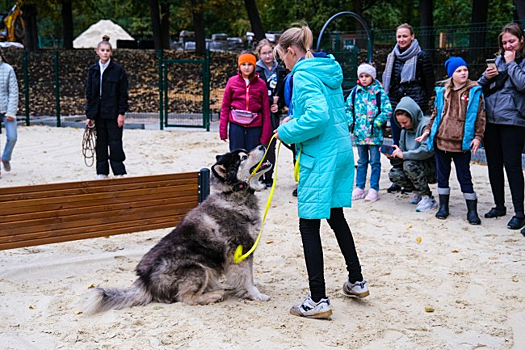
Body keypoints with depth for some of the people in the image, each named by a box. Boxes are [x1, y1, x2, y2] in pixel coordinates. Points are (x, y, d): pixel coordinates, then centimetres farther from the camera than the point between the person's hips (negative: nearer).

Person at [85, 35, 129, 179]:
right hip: (98, 113, 4)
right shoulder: (93, 70, 7)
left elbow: (123, 93, -4)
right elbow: (89, 93, 9)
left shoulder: (118, 70, -4)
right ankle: (102, 172, 17)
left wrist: (121, 113, -10)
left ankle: (119, 172, 7)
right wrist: (89, 115, 4)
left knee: (115, 143, -2)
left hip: (113, 113, -4)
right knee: (100, 143, 8)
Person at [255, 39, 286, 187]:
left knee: (271, 146, 6)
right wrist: (270, 100, -10)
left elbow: (283, 92, 12)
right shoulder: (256, 70, -1)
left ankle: (268, 177, 16)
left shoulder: (280, 71, 10)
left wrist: (278, 105, -3)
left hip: (273, 113, 3)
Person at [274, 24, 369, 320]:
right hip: (342, 150, 10)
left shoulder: (304, 75, -15)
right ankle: (357, 282, 33)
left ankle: (319, 301, 0)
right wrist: (296, 120, 15)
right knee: (336, 216, 23)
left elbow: (317, 115, -28)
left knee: (309, 225, -3)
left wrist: (287, 132, -13)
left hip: (320, 156, -10)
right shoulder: (329, 70, 13)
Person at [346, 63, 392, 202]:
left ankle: (374, 189, 9)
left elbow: (387, 111, -9)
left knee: (375, 162, 3)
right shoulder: (355, 92, 7)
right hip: (359, 133, 4)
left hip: (374, 134, -4)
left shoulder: (379, 92, -5)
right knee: (362, 162, 13)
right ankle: (359, 188, 19)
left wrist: (376, 123, -15)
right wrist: (350, 121, -1)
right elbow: (348, 107, 14)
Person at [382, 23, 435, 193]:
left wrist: (424, 102, 0)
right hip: (395, 104, 6)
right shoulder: (392, 56, 11)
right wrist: (387, 99, 16)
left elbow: (430, 81, -2)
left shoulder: (421, 56, -6)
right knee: (397, 142, 9)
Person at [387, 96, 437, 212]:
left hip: (433, 169, -7)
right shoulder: (405, 130, 8)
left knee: (409, 164, -32)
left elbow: (428, 150, -33)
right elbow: (402, 153, 8)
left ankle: (428, 198, -17)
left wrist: (404, 155, -27)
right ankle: (418, 192, 10)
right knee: (393, 174, -14)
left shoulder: (427, 125, -19)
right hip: (417, 166, 8)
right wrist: (392, 155, -15)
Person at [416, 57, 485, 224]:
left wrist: (478, 136, -9)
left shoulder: (474, 91, -1)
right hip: (441, 140, 3)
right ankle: (443, 206, 23)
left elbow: (480, 116, -1)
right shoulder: (442, 92, 8)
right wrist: (428, 130, 8)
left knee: (464, 177, 1)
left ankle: (472, 210, 9)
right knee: (442, 175, 11)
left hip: (462, 143, -3)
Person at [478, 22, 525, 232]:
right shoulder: (498, 59, 14)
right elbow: (480, 86, 17)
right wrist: (486, 77, -4)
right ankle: (499, 206, 24)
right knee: (494, 164, 11)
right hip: (491, 119, 6)